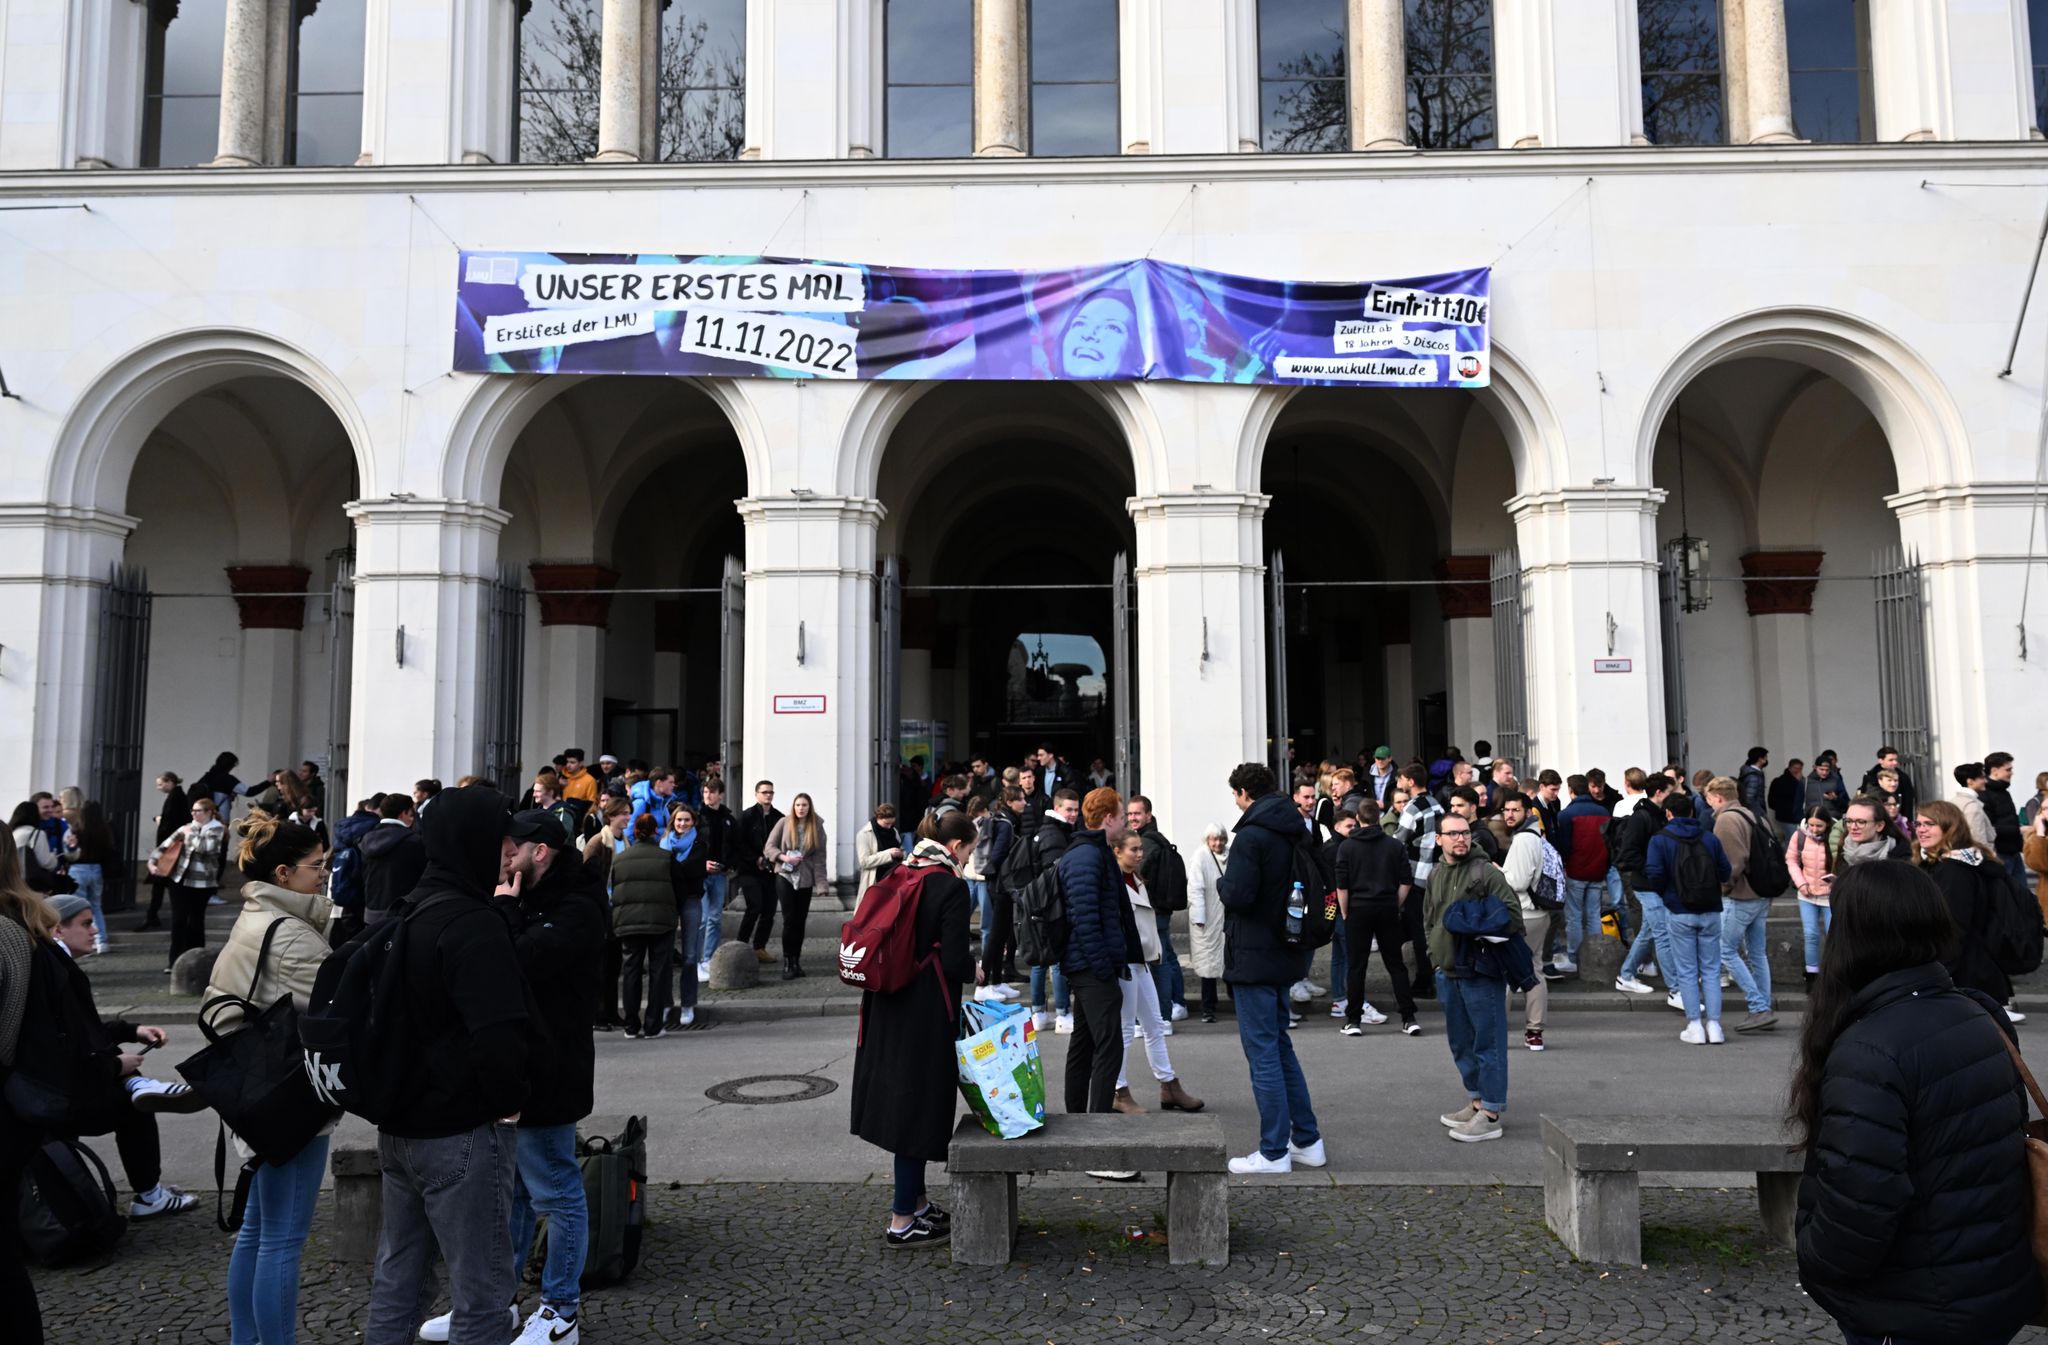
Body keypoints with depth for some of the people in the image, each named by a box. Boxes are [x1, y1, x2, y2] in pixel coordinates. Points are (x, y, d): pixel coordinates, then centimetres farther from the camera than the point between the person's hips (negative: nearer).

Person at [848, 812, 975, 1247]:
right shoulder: (951, 886, -15)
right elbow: (954, 960, -19)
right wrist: (976, 970, 2)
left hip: (889, 1005, 8)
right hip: (927, 1011, -8)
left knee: (899, 1097, 16)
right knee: (919, 1100, 0)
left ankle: (916, 1200, 31)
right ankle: (902, 1222, 7)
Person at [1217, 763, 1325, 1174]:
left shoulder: (1251, 835, -17)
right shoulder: (1296, 832, 9)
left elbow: (1237, 896, -23)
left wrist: (1222, 883, -4)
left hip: (1253, 958, -9)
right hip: (1286, 952, 9)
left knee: (1263, 1054, -1)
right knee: (1280, 1047, 19)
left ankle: (1274, 1153, 5)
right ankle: (1307, 1140, 24)